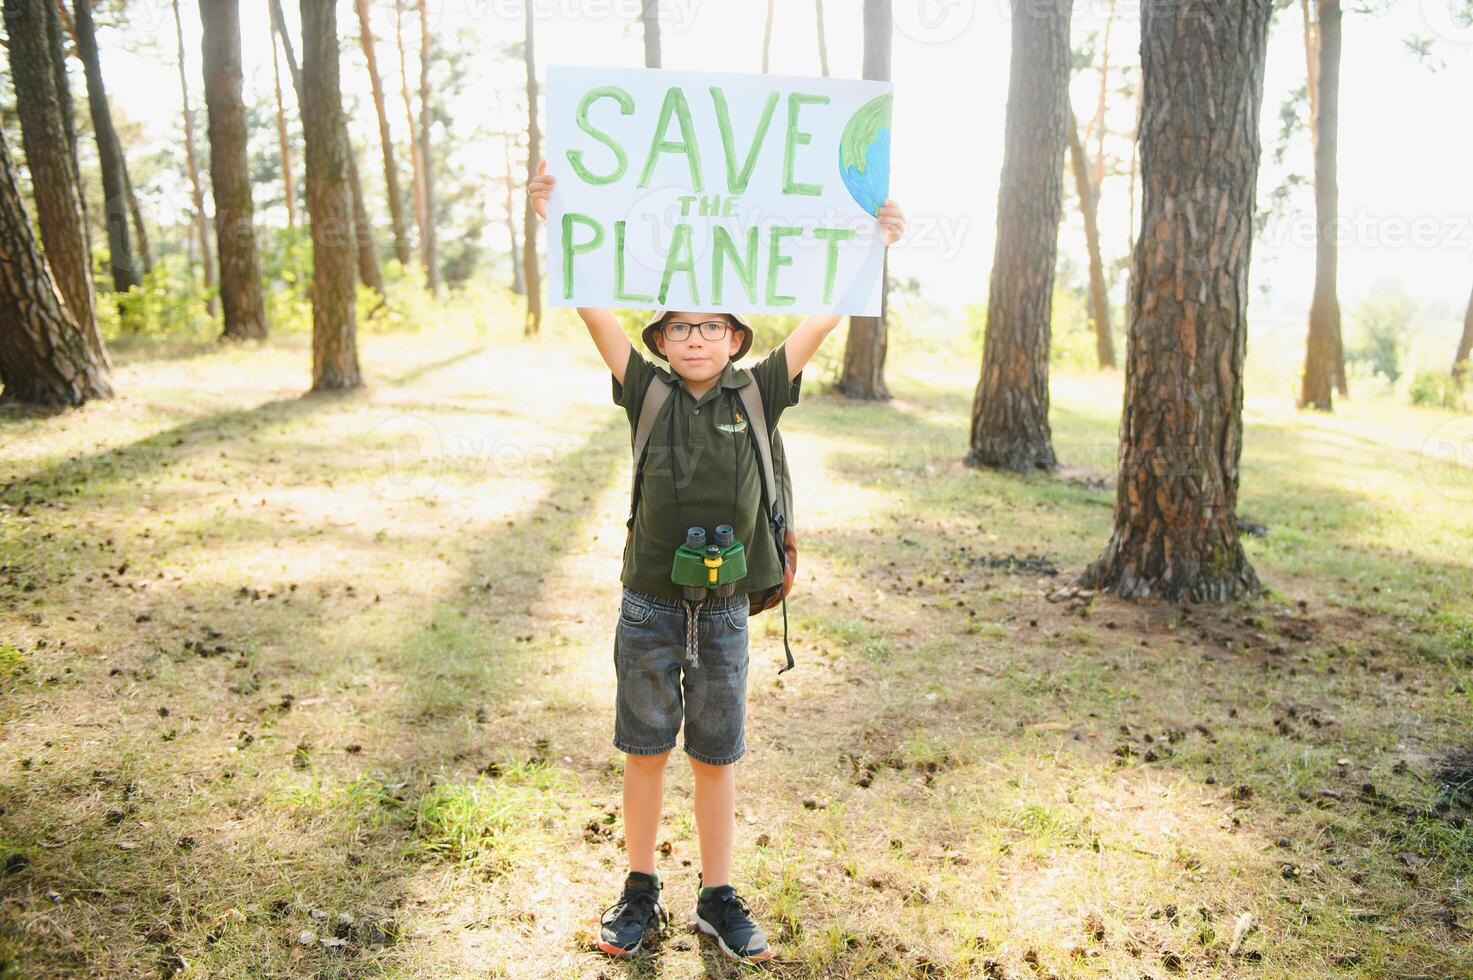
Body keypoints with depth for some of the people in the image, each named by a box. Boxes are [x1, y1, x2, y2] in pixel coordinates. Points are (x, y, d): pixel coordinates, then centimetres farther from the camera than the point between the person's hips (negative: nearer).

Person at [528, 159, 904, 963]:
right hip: (649, 608, 0)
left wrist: (876, 244, -3)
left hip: (722, 612, 0)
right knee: (645, 753, 12)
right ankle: (641, 891, 31)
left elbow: (824, 317, -2)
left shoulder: (756, 395, -1)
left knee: (716, 760, 13)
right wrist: (553, 223, -10)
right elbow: (591, 306, -6)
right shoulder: (648, 393, -2)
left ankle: (717, 898, 29)